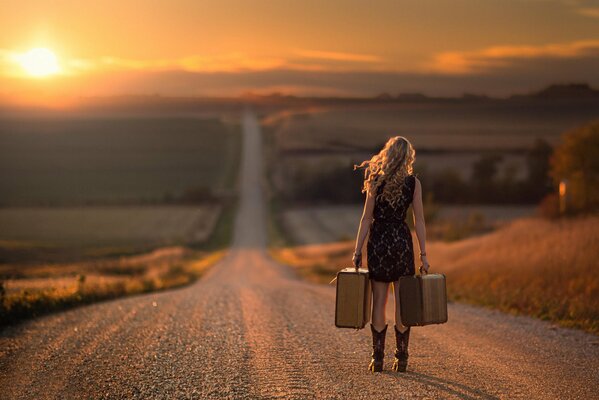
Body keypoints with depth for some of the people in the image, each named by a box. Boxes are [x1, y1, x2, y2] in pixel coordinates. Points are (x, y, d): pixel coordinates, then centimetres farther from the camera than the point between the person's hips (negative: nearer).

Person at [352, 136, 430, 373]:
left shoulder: (376, 181, -4)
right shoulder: (413, 183, -2)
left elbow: (366, 219, -4)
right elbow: (419, 221, -2)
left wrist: (357, 251, 1)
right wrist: (423, 254, 2)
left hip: (378, 242, 0)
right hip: (402, 242, 0)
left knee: (379, 301, 4)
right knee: (402, 302, 6)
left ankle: (378, 358, 3)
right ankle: (401, 358, 7)